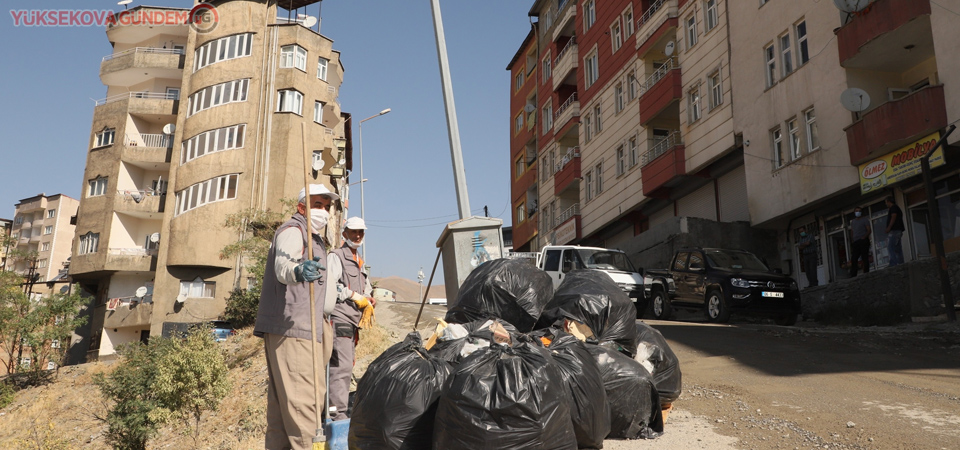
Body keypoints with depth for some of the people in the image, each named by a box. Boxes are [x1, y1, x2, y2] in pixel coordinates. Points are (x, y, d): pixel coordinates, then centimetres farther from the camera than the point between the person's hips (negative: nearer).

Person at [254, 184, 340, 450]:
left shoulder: (313, 238, 25)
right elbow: (282, 265, -27)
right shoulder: (293, 230, -6)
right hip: (292, 327, -10)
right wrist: (297, 271, -50)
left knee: (281, 398, 12)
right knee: (301, 396, -16)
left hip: (301, 326, 10)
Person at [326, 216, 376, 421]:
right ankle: (338, 411, -15)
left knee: (347, 366, 9)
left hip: (353, 320, 9)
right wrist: (354, 296, -13)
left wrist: (368, 300, 7)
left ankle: (341, 409, 14)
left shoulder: (358, 262, 26)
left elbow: (366, 289, 29)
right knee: (341, 366, -14)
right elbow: (329, 284, -14)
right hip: (340, 318, -9)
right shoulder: (337, 256, -1)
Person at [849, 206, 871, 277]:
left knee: (865, 258, -7)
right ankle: (852, 276, -6)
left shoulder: (865, 220, 6)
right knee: (854, 260, -2)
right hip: (855, 242, 5)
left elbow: (869, 230, -3)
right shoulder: (852, 221, 23)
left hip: (863, 241, -5)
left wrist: (864, 237, -19)